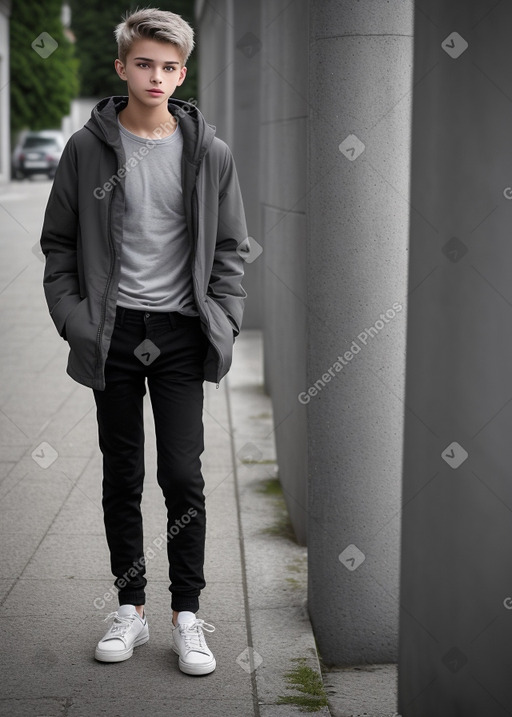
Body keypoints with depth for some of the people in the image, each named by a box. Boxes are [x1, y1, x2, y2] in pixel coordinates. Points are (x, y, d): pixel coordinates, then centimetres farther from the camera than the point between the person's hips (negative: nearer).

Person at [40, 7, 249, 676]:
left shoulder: (209, 152, 3)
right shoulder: (89, 148, 1)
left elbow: (230, 246, 8)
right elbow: (59, 244, 5)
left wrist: (223, 320, -2)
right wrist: (73, 317, -5)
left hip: (181, 331, 0)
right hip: (113, 332, 0)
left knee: (183, 476, -2)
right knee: (122, 475, 8)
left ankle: (187, 614, 9)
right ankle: (131, 606, 20)